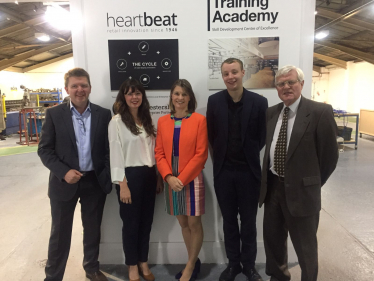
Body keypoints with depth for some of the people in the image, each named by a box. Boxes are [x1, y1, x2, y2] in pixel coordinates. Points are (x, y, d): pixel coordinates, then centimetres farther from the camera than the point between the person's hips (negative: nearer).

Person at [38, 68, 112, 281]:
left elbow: (109, 148, 1)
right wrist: (64, 172, -17)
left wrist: (108, 177, -8)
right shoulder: (54, 114, -3)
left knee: (93, 230, 17)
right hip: (64, 182, -1)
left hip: (95, 182, 2)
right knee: (60, 233, 11)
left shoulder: (104, 114, 0)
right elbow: (44, 149, -4)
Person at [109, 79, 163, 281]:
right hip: (130, 175, -5)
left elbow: (154, 150, 11)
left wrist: (159, 177, 10)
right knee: (131, 222, 9)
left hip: (149, 175, 6)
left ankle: (143, 263, 33)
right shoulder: (117, 121, -8)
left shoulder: (147, 120, 10)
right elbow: (116, 154, -11)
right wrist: (122, 184, -15)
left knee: (146, 221, 14)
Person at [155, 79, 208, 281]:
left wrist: (182, 178, -14)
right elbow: (159, 153, 4)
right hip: (171, 180, 4)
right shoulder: (162, 121, 6)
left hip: (192, 179, -3)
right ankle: (194, 263, 33)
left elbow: (201, 154, -10)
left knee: (194, 223, 6)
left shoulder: (199, 120, -5)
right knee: (183, 223, 14)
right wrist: (169, 177, -10)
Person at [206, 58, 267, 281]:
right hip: (223, 171, 2)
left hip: (248, 170, -1)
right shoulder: (214, 101, -1)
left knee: (249, 221, 12)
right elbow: (211, 135, 5)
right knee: (229, 221, 14)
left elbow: (262, 137, 0)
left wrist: (249, 155, 1)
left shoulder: (259, 102, -6)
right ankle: (233, 263, 32)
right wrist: (221, 156, 3)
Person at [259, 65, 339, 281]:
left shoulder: (320, 112, -12)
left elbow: (330, 154, -8)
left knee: (305, 246, 12)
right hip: (272, 186, 6)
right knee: (273, 238, 22)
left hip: (301, 189, -5)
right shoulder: (270, 113, 5)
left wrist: (313, 183, 0)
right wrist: (269, 178, 5)